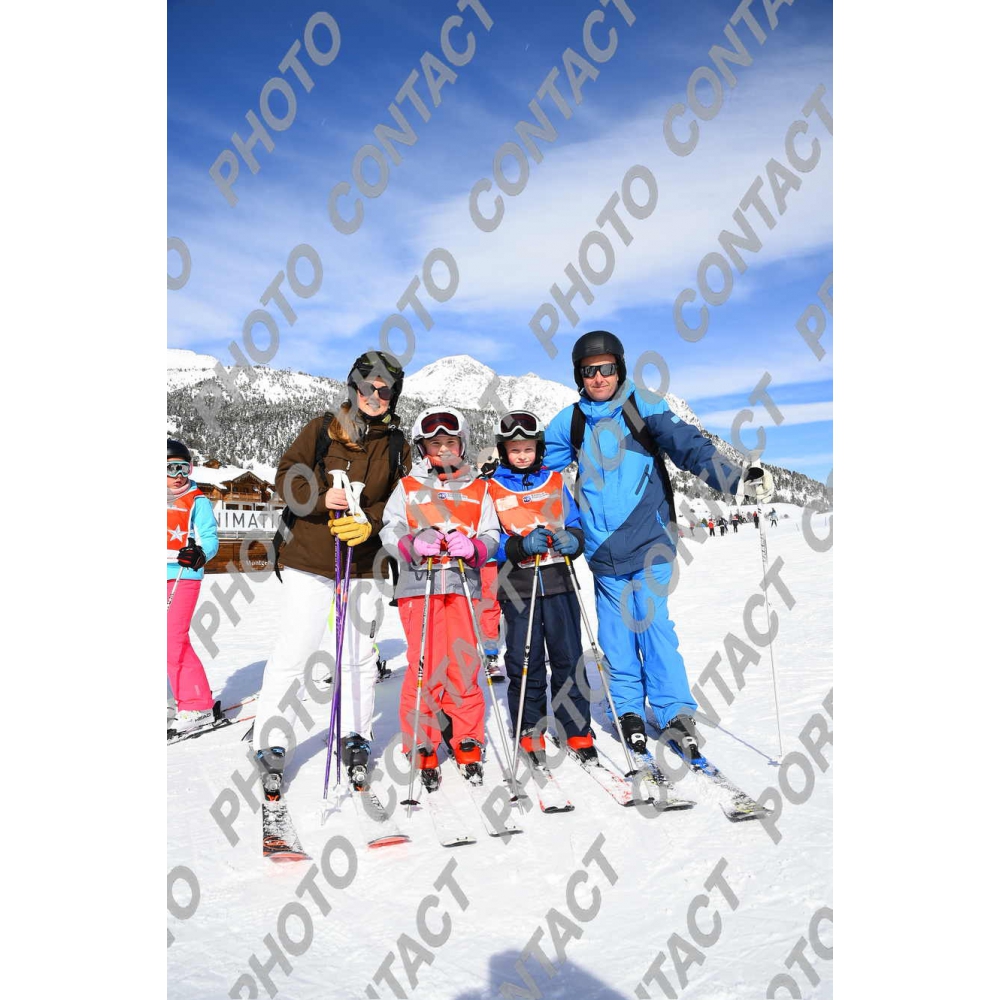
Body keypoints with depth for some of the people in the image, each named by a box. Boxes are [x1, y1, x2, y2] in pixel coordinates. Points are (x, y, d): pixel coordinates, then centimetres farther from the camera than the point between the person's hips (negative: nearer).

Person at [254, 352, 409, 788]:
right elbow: (286, 476, 2)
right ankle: (273, 743, 13)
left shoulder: (398, 445, 7)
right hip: (310, 558, -2)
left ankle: (355, 739, 28)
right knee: (292, 652, 0)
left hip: (365, 562, 2)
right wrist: (322, 498, -17)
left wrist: (369, 523, -15)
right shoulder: (322, 429, 2)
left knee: (360, 655, 11)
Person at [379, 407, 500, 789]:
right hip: (419, 585, -1)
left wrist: (473, 547, -12)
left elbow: (492, 535, 9)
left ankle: (468, 744, 20)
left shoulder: (478, 489, 14)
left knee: (464, 667, 3)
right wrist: (413, 543, -17)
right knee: (424, 667, -2)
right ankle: (422, 748, 12)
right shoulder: (408, 487, 10)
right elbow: (389, 530, 3)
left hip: (463, 586, 1)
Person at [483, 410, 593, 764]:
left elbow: (575, 526, 11)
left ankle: (577, 732, 17)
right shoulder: (492, 489, 4)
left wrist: (571, 540, -12)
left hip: (559, 582, 2)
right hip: (518, 588, -1)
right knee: (525, 663, 3)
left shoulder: (555, 482, 10)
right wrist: (521, 546, -20)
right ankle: (530, 734, 17)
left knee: (568, 658, 5)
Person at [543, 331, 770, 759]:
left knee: (653, 625, -6)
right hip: (602, 550, 3)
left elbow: (686, 443, -15)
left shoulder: (642, 408, -3)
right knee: (615, 635, 9)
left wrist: (730, 477, -28)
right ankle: (629, 710, 25)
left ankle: (675, 713, 9)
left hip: (648, 544, -3)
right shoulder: (569, 422, 7)